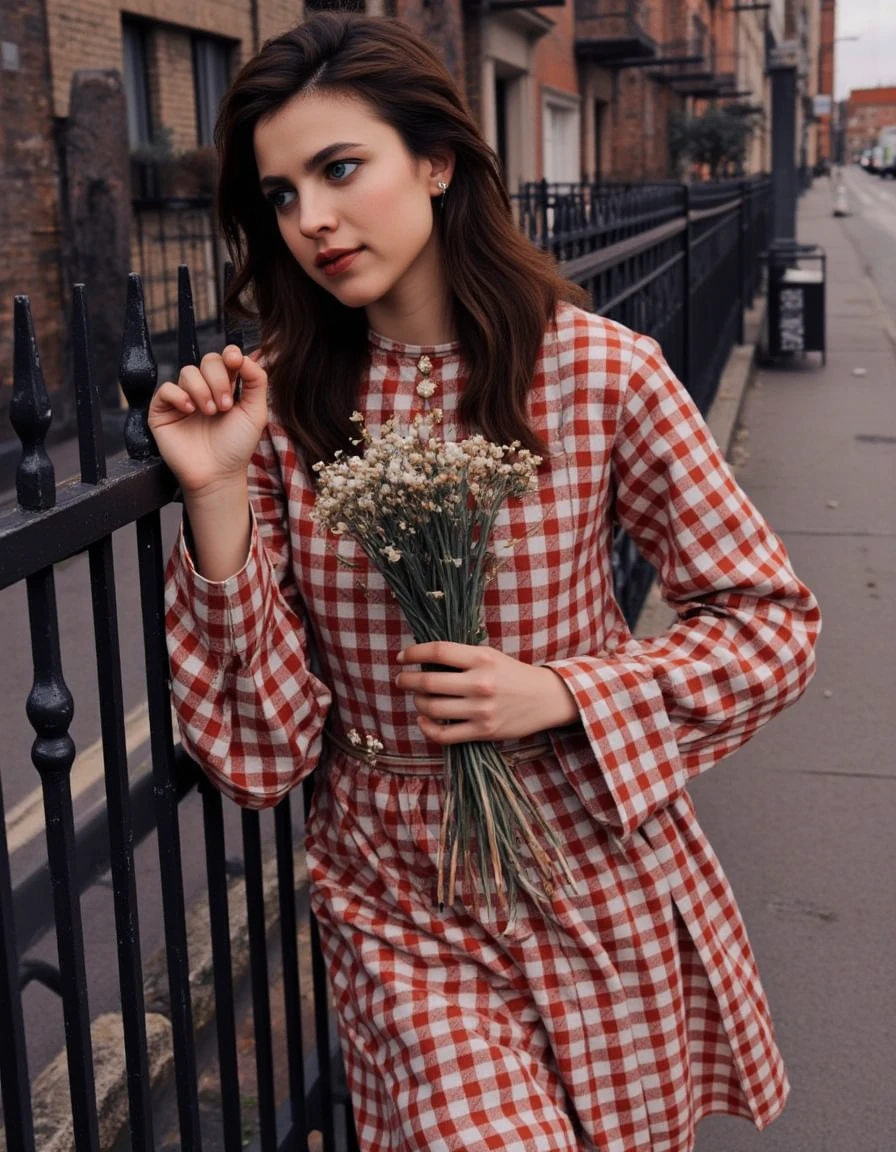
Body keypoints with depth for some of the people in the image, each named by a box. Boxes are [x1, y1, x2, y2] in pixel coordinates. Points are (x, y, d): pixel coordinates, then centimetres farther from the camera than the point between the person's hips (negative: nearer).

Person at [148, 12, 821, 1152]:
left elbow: (769, 622, -5)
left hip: (597, 868, 0)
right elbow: (265, 745, -9)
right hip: (394, 896, 0)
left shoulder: (600, 370, -12)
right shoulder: (279, 405, -7)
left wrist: (562, 693, -18)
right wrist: (218, 497, -21)